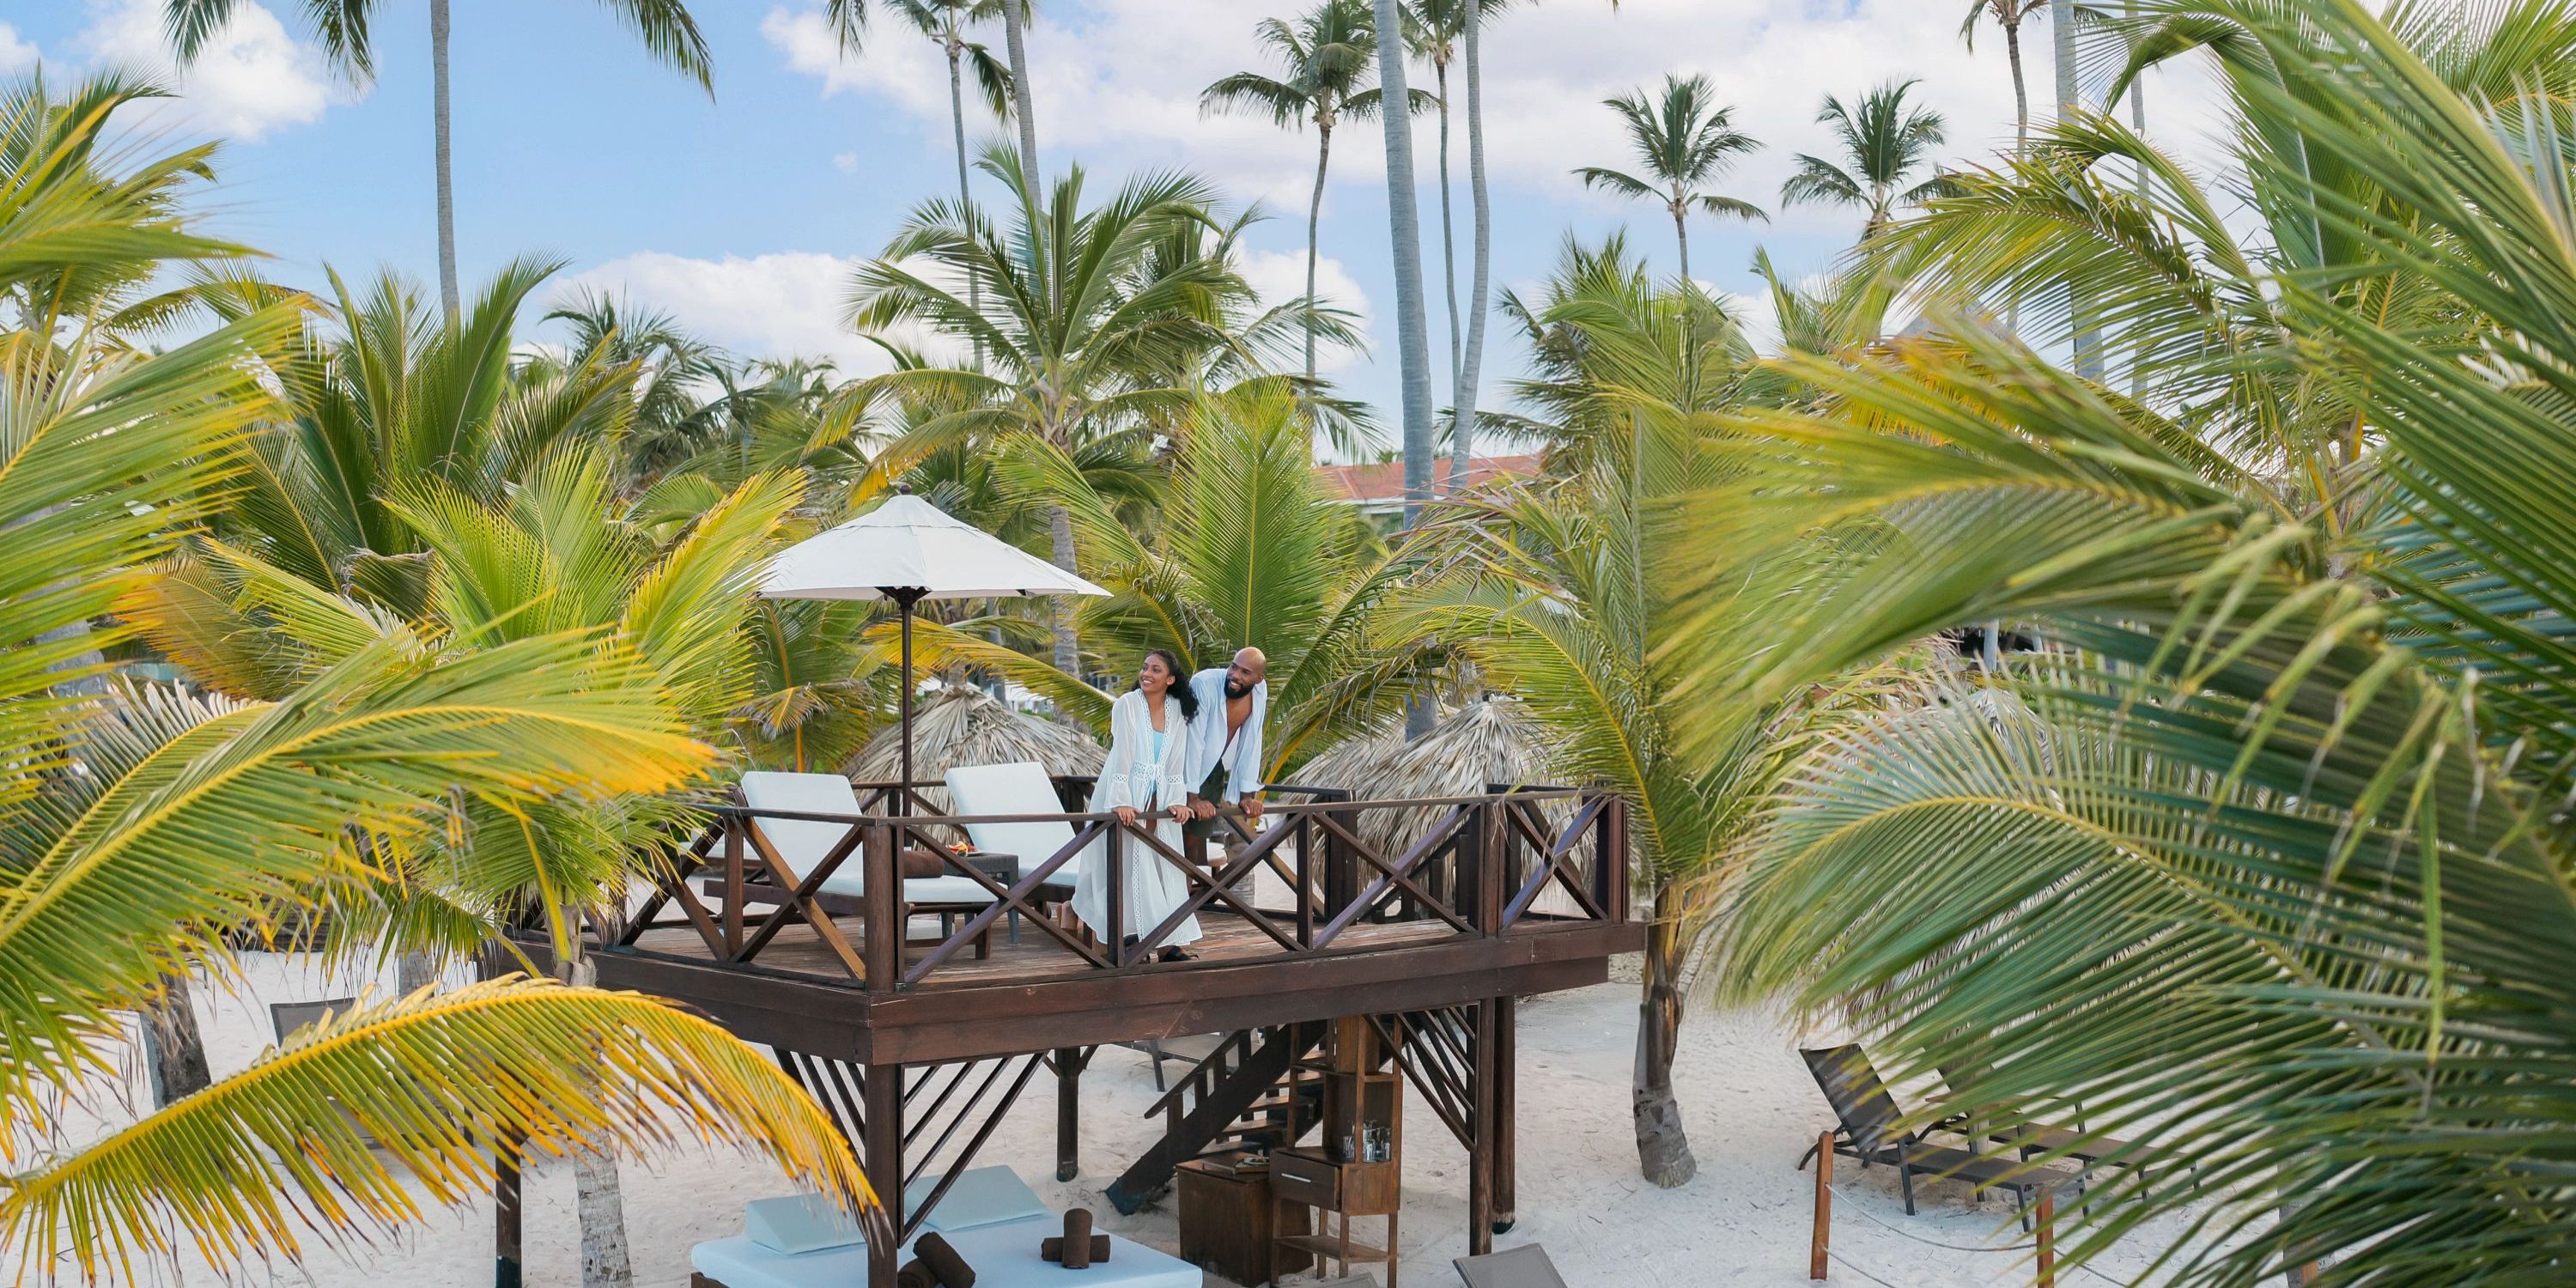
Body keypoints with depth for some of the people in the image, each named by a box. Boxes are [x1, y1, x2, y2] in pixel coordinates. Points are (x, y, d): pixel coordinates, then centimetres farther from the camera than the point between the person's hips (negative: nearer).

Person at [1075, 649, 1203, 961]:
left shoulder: (1177, 710, 3)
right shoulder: (1127, 704, -10)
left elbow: (1176, 760, 3)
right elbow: (1121, 756, -16)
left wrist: (1177, 800, -8)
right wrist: (1120, 803, -23)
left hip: (1158, 799, 4)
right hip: (1126, 798, -4)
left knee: (1165, 870, 1)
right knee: (1129, 868, -5)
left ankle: (1169, 942, 2)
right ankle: (1125, 939, 0)